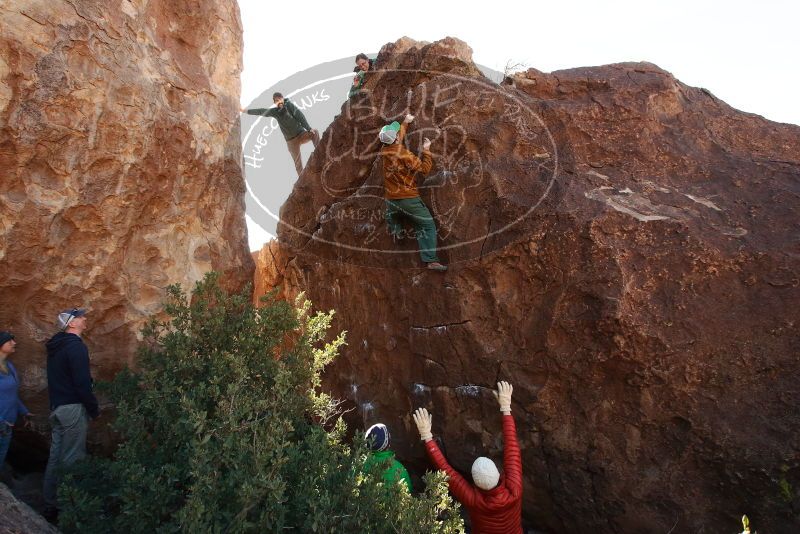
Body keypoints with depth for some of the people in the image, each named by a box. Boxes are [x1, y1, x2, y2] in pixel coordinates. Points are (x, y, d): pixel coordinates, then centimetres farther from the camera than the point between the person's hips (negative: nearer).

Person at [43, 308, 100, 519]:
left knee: (56, 457, 13)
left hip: (57, 407, 9)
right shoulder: (76, 346, -16)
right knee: (72, 459, -4)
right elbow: (82, 383, -20)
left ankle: (51, 506, 20)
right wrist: (94, 409, -10)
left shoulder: (56, 345, 14)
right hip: (72, 407, -9)